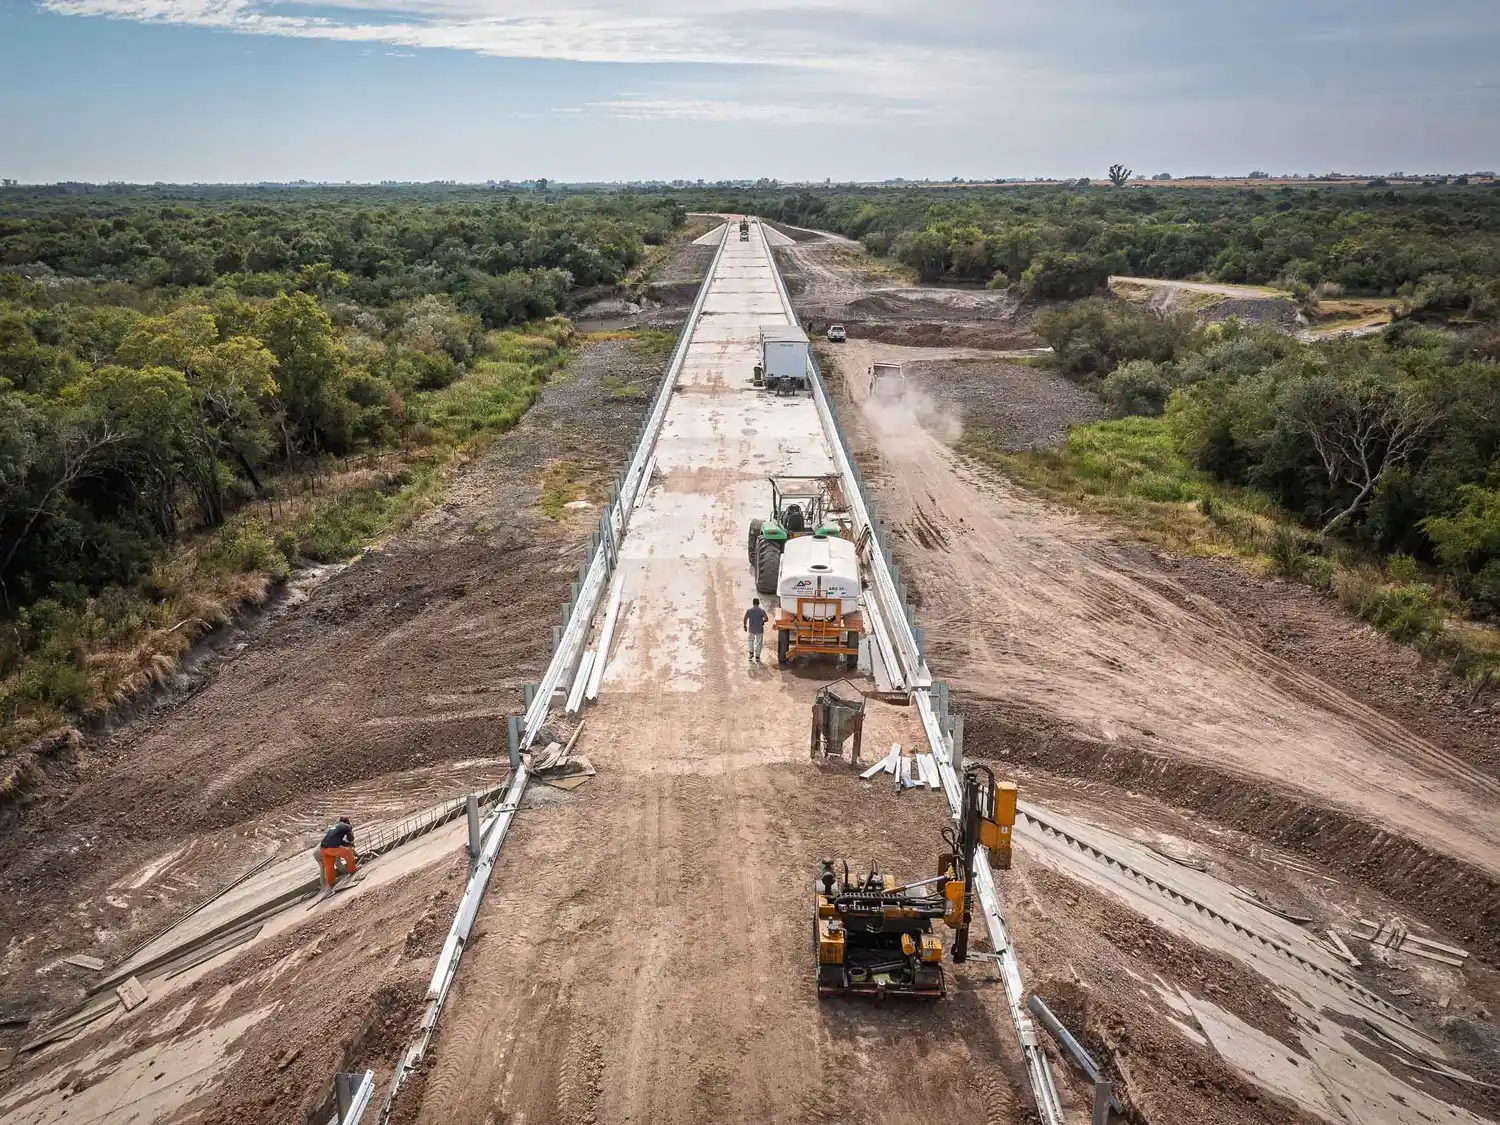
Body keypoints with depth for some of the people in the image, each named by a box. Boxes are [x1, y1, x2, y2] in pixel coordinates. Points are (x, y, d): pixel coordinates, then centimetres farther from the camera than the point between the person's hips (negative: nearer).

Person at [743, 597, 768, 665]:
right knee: (758, 643, 10)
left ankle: (751, 653, 19)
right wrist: (763, 621, 7)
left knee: (751, 641, 25)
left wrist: (745, 626, 6)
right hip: (759, 630, -1)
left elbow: (745, 619, -9)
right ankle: (757, 657, 13)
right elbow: (766, 619, -15)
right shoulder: (762, 611, -10)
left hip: (751, 629, 1)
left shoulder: (749, 610, -7)